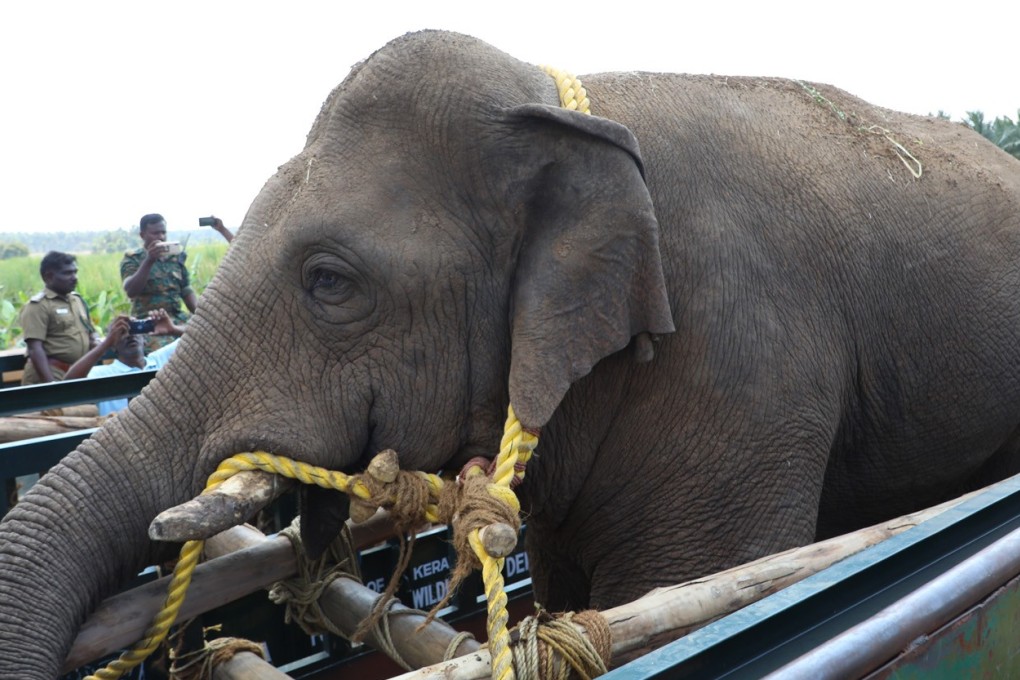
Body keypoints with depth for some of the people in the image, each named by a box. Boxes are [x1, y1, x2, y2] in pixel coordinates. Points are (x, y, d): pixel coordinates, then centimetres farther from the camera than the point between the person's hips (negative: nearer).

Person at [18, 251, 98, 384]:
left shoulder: (78, 300, 14)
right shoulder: (38, 305, -9)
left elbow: (90, 332, 25)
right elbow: (35, 349, -17)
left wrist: (95, 342, 1)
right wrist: (50, 384, -26)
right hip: (53, 375, -7)